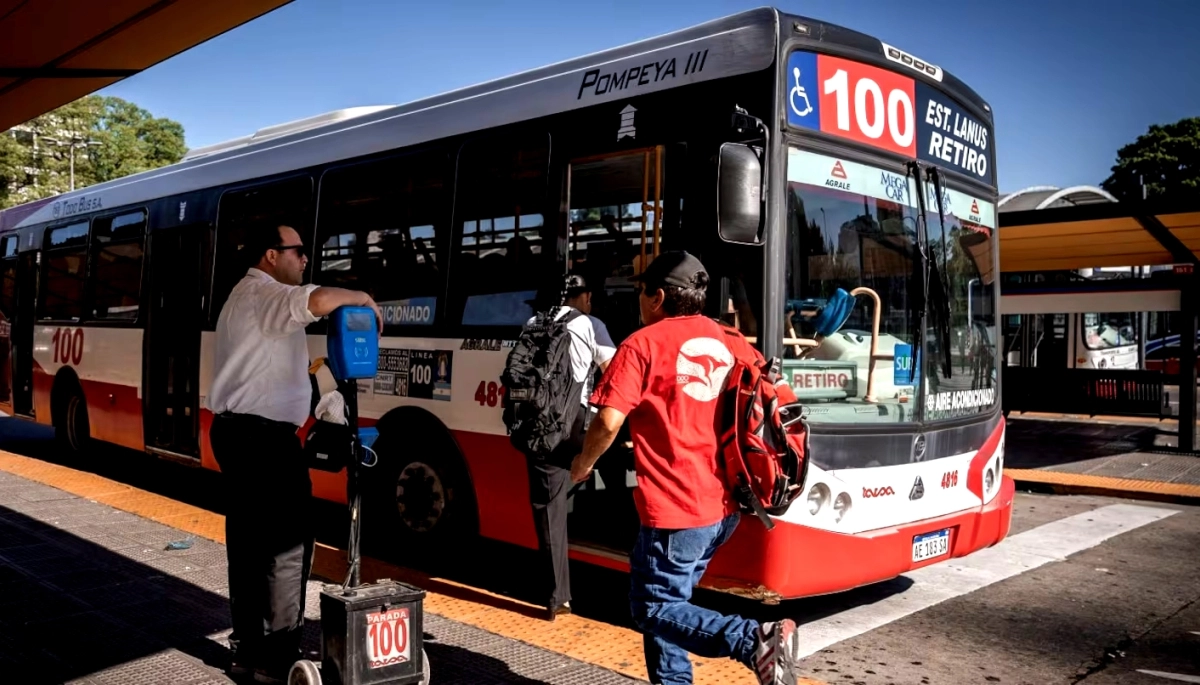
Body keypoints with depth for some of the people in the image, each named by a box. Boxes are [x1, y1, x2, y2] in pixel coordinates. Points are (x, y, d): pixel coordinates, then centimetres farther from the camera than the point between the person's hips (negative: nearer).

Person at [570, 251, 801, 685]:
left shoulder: (643, 344, -8)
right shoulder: (728, 342, 12)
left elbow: (609, 420, -16)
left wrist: (583, 463, 3)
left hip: (674, 507, -8)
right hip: (723, 505, 8)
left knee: (654, 608, 1)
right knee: (667, 598, 20)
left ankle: (755, 640, -17)